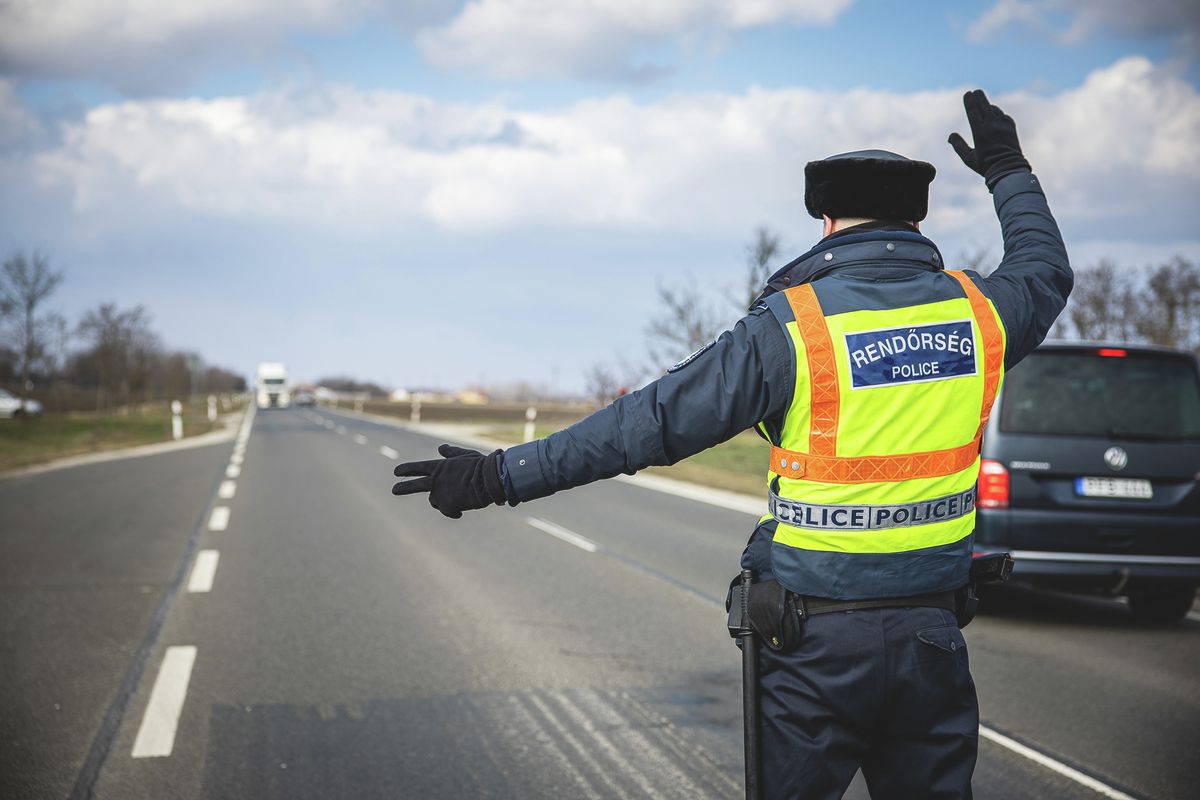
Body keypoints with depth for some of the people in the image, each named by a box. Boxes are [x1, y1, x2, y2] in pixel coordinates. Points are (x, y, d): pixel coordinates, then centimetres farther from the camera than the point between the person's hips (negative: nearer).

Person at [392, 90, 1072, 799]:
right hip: (931, 634, 4)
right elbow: (1047, 268, 27)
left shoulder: (793, 324, -11)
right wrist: (1009, 170, 42)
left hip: (817, 640, -4)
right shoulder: (976, 311, 2)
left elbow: (652, 422, -11)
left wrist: (503, 476, -6)